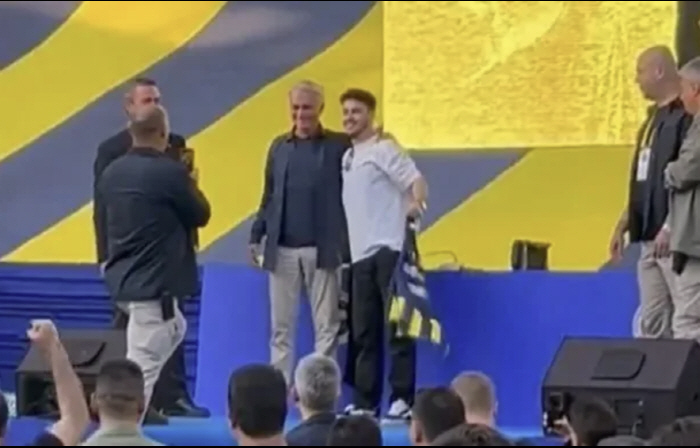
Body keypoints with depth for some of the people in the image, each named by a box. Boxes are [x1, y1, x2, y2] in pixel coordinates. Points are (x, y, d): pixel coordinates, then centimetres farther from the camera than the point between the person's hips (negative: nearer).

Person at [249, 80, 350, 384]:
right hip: (282, 250, 3)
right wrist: (256, 236, 6)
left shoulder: (339, 146, 0)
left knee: (326, 325, 1)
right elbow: (268, 196, 13)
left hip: (322, 250, -3)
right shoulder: (279, 146, 10)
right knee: (281, 326, 6)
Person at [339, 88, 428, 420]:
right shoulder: (347, 157, 19)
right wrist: (345, 251, 15)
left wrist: (415, 203, -34)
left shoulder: (383, 149, -3)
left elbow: (416, 180, -14)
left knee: (397, 326, -8)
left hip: (389, 250, -8)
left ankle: (403, 398, -7)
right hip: (361, 254, 8)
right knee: (363, 332, 8)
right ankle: (365, 402, 11)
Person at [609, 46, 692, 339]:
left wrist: (670, 228, -22)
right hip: (650, 238, 9)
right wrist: (622, 225, 20)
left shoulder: (685, 117, -10)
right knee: (650, 323, 9)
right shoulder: (654, 118, 19)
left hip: (674, 238, -9)